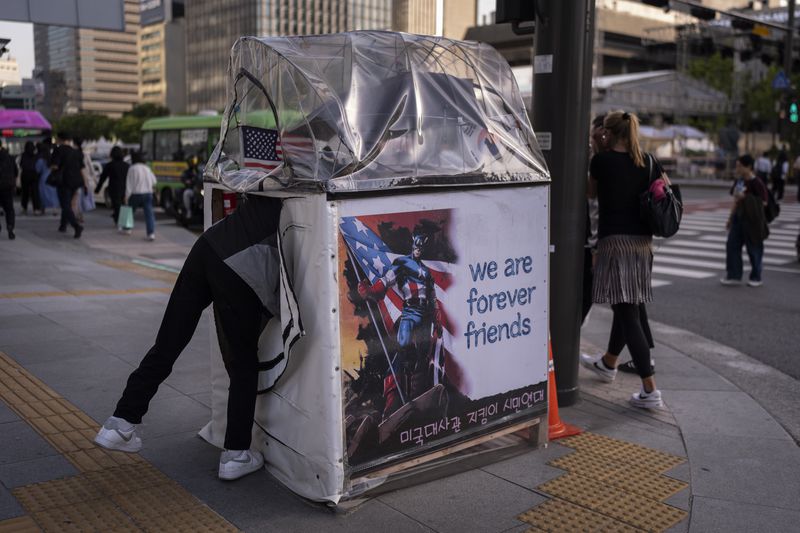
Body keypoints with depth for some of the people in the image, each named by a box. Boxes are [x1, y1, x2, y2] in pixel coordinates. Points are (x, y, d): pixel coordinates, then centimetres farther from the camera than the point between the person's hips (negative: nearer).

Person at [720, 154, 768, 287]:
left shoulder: (756, 183, -14)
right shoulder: (740, 182, 9)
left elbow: (763, 202, -17)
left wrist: (746, 198, -22)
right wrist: (731, 218, 20)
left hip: (752, 220, -8)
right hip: (739, 217, 8)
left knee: (754, 249, 4)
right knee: (732, 246, 4)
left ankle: (756, 278, 17)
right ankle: (734, 276, 11)